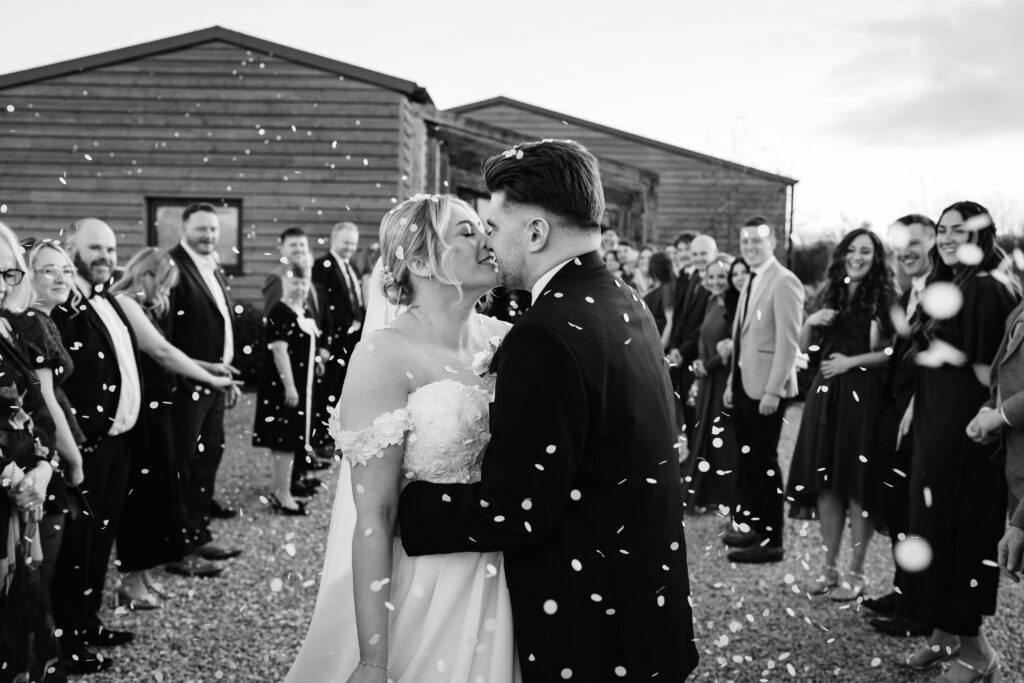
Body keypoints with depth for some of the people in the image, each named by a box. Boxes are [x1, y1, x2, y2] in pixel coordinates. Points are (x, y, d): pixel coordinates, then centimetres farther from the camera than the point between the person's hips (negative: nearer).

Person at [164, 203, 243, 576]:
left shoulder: (215, 270, 15)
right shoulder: (173, 266, -14)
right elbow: (163, 336, -20)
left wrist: (227, 372, 16)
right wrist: (202, 368, -20)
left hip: (214, 381, 9)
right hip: (186, 385, -9)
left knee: (209, 457, 16)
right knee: (183, 463, -2)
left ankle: (199, 536, 28)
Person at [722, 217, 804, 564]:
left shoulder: (784, 282, -11)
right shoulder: (751, 283, 16)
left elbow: (788, 341, -17)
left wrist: (773, 390, -19)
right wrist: (732, 383, 13)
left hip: (766, 389, -8)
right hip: (743, 386, 8)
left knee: (764, 461, -3)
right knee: (747, 459, 13)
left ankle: (770, 540, 5)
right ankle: (748, 524, 23)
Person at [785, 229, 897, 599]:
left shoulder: (883, 297, -2)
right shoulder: (831, 294, 13)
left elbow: (895, 351, -10)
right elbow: (804, 346, 17)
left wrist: (852, 361, -14)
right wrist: (810, 323, -2)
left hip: (863, 393, -5)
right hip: (826, 392, 5)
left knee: (857, 480, -2)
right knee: (825, 481, 6)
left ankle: (856, 572, 9)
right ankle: (829, 567, 17)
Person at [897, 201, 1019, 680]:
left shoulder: (990, 290, -15)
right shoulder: (941, 286, 12)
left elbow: (988, 370, -18)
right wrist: (913, 413, 13)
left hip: (967, 428, -9)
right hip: (932, 425, 9)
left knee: (962, 531, 0)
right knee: (931, 526, 14)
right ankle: (944, 633, 28)